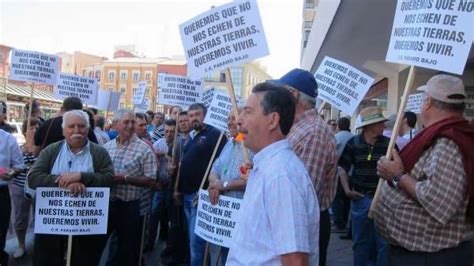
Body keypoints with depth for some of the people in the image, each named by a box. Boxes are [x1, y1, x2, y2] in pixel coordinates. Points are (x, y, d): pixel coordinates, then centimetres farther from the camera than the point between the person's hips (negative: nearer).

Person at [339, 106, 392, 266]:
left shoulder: (389, 143, 1)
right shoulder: (353, 144, -2)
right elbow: (343, 168, 3)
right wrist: (347, 189, -10)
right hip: (360, 197, 0)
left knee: (384, 240, 6)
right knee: (360, 240, 12)